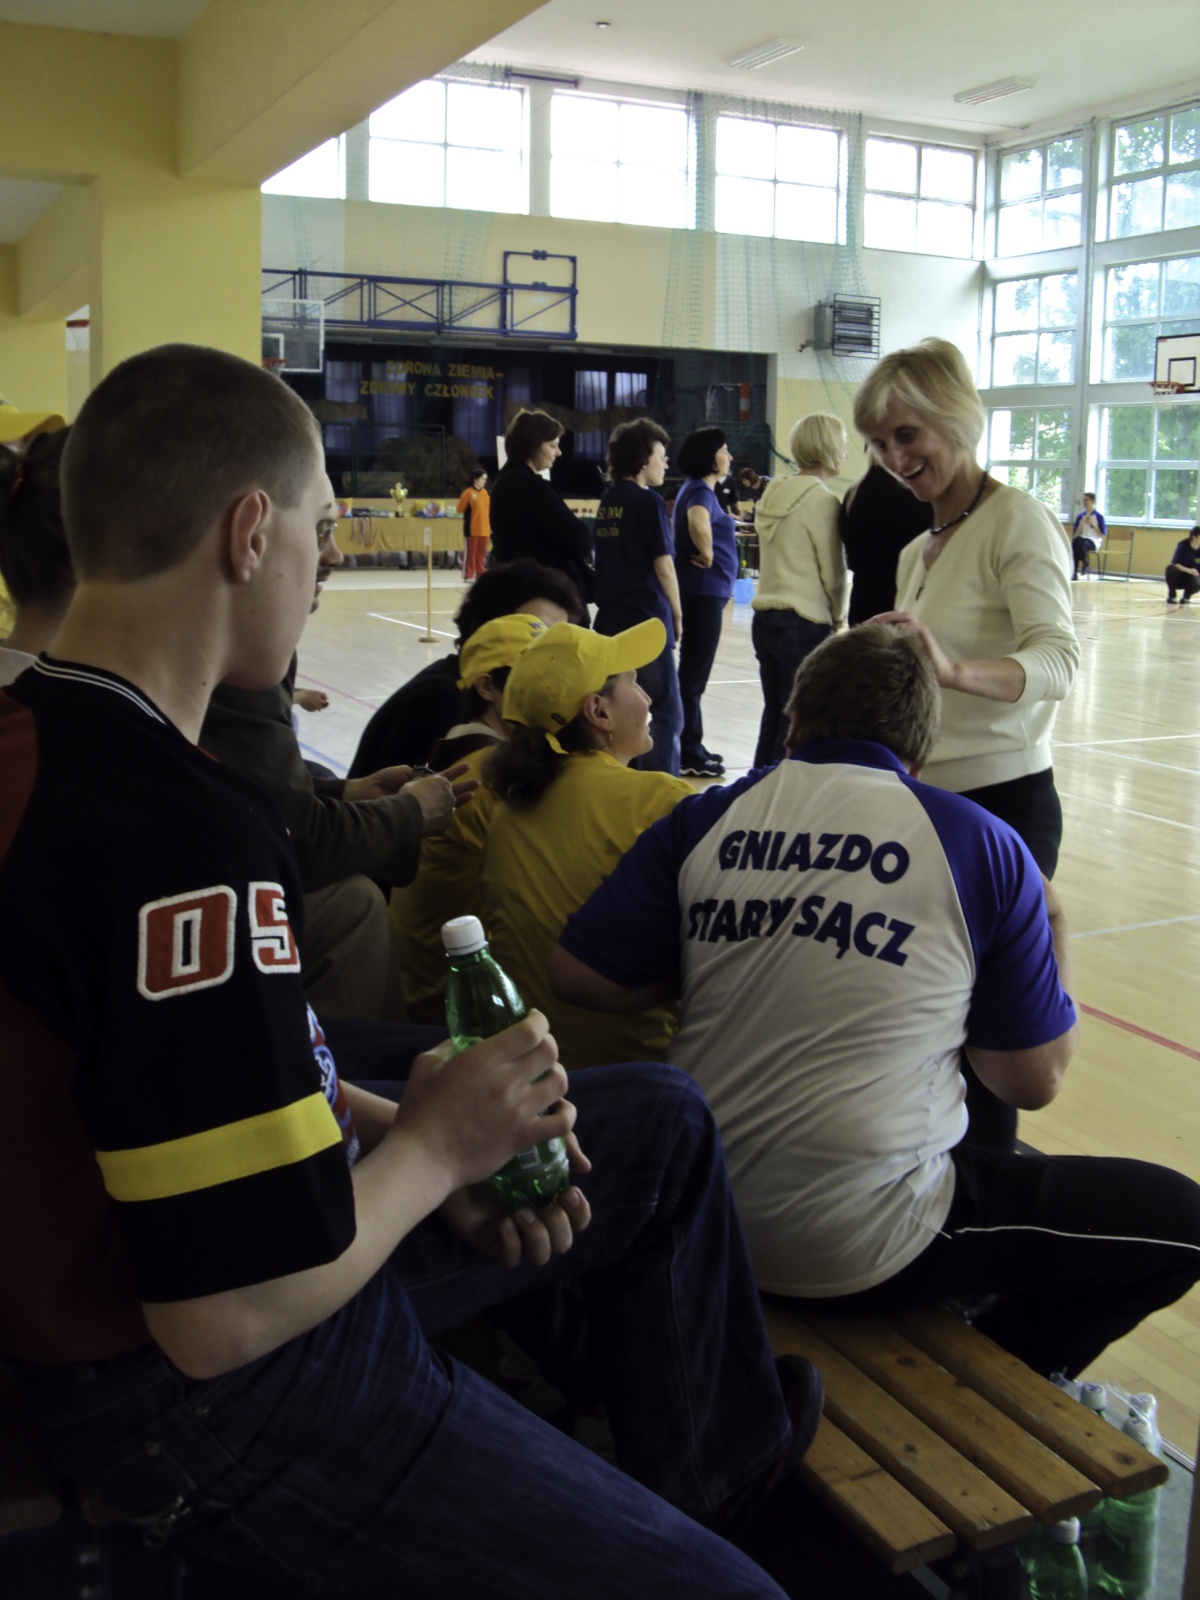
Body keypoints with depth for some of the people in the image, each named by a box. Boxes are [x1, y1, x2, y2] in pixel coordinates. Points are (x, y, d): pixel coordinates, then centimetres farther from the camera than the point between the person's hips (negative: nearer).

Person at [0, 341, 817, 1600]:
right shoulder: (181, 831, -32)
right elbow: (229, 1318, -30)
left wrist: (394, 1124, -4)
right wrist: (432, 1145, -14)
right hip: (214, 1402, -10)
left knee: (660, 1121, 19)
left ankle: (726, 1461, 40)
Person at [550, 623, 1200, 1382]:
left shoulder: (703, 820, 0)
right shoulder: (981, 845, -7)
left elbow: (578, 976, -1)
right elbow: (1034, 1082, -2)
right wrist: (1052, 924, 14)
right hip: (863, 1249, -6)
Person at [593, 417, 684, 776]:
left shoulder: (607, 500, 12)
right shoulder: (649, 501, -9)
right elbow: (663, 566, -10)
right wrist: (677, 614, 1)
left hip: (610, 619, 8)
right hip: (648, 620, -7)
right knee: (667, 712, -3)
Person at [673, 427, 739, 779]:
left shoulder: (699, 489, 15)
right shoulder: (700, 491, -15)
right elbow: (698, 523, -38)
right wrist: (707, 556, -24)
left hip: (704, 592, 10)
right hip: (703, 591, -10)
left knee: (692, 672, 16)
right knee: (694, 674, -4)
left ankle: (691, 747, 26)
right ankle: (688, 755, 3)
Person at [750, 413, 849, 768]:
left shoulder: (774, 494, 10)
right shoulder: (822, 500, -11)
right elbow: (833, 573, -8)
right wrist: (839, 619, 9)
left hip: (765, 617, 8)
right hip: (804, 625, -8)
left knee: (774, 713, 15)